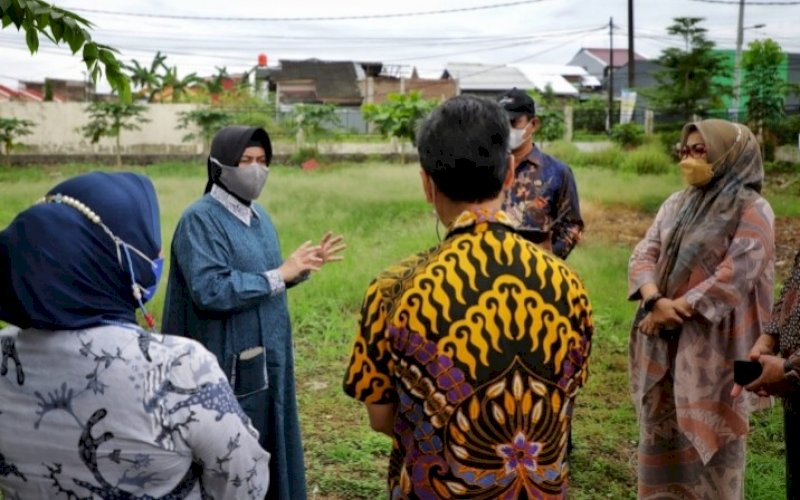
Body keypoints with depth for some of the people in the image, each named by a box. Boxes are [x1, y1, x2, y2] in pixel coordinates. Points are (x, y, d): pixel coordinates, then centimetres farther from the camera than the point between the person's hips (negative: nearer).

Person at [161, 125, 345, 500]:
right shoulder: (201, 219, -15)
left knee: (264, 449, 18)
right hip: (229, 366, -8)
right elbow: (210, 291, -25)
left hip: (266, 359, 8)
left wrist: (303, 266, 0)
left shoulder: (257, 215, 10)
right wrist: (281, 274, -23)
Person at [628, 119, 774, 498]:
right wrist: (655, 301, -17)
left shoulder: (752, 211, -9)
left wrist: (677, 308, -16)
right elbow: (644, 253, 2)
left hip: (712, 343, -6)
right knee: (661, 431, 14)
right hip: (662, 340, 6)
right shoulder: (676, 204, 10)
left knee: (707, 436, 3)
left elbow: (735, 275, -17)